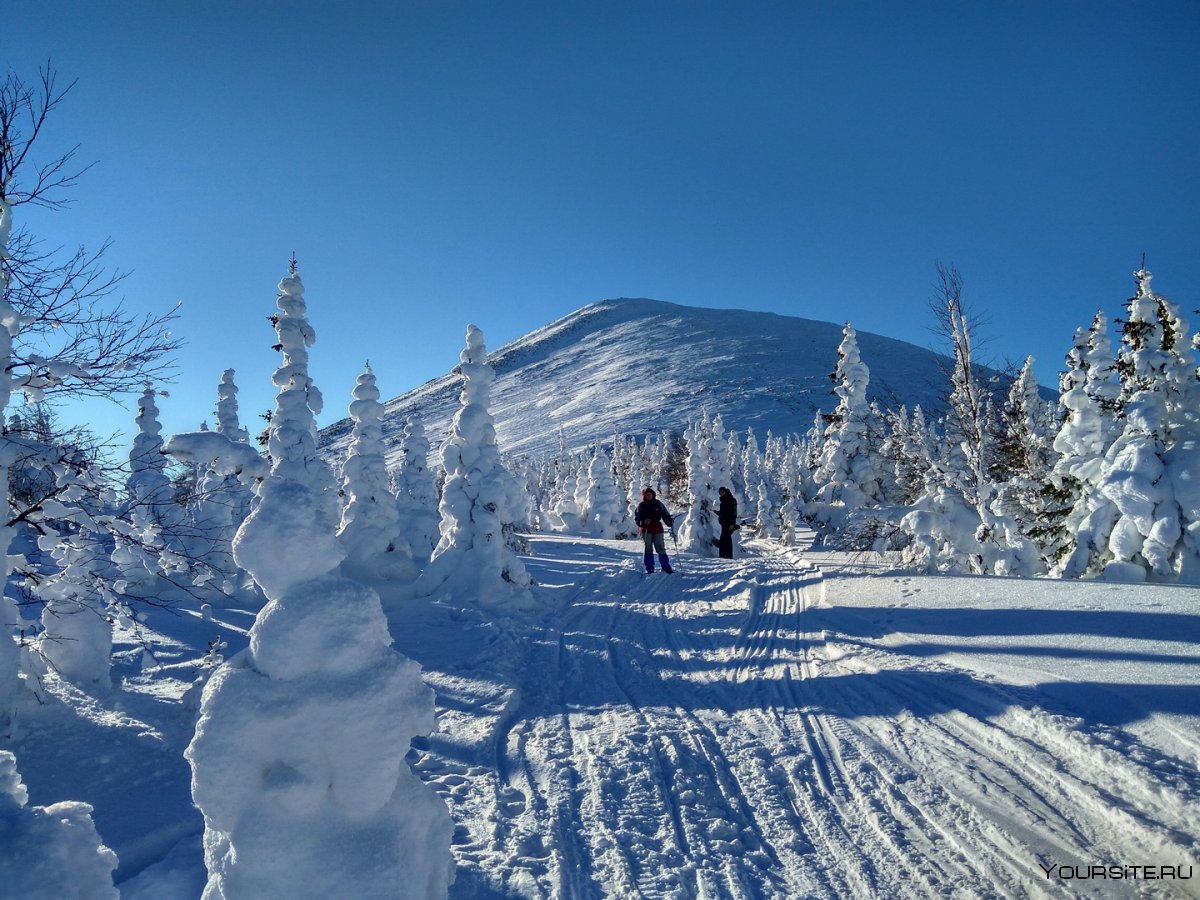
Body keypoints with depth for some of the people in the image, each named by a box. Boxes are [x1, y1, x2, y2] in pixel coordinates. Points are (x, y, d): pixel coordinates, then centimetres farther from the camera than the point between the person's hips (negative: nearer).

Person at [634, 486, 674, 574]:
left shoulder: (658, 503, 7)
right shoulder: (641, 505, 2)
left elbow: (665, 514, 9)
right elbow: (637, 518, -1)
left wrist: (670, 521, -8)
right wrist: (643, 521, -20)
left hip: (657, 529, 1)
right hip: (646, 530, -1)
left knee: (661, 548, 2)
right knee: (648, 549, 4)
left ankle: (666, 567, 8)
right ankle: (649, 567, 11)